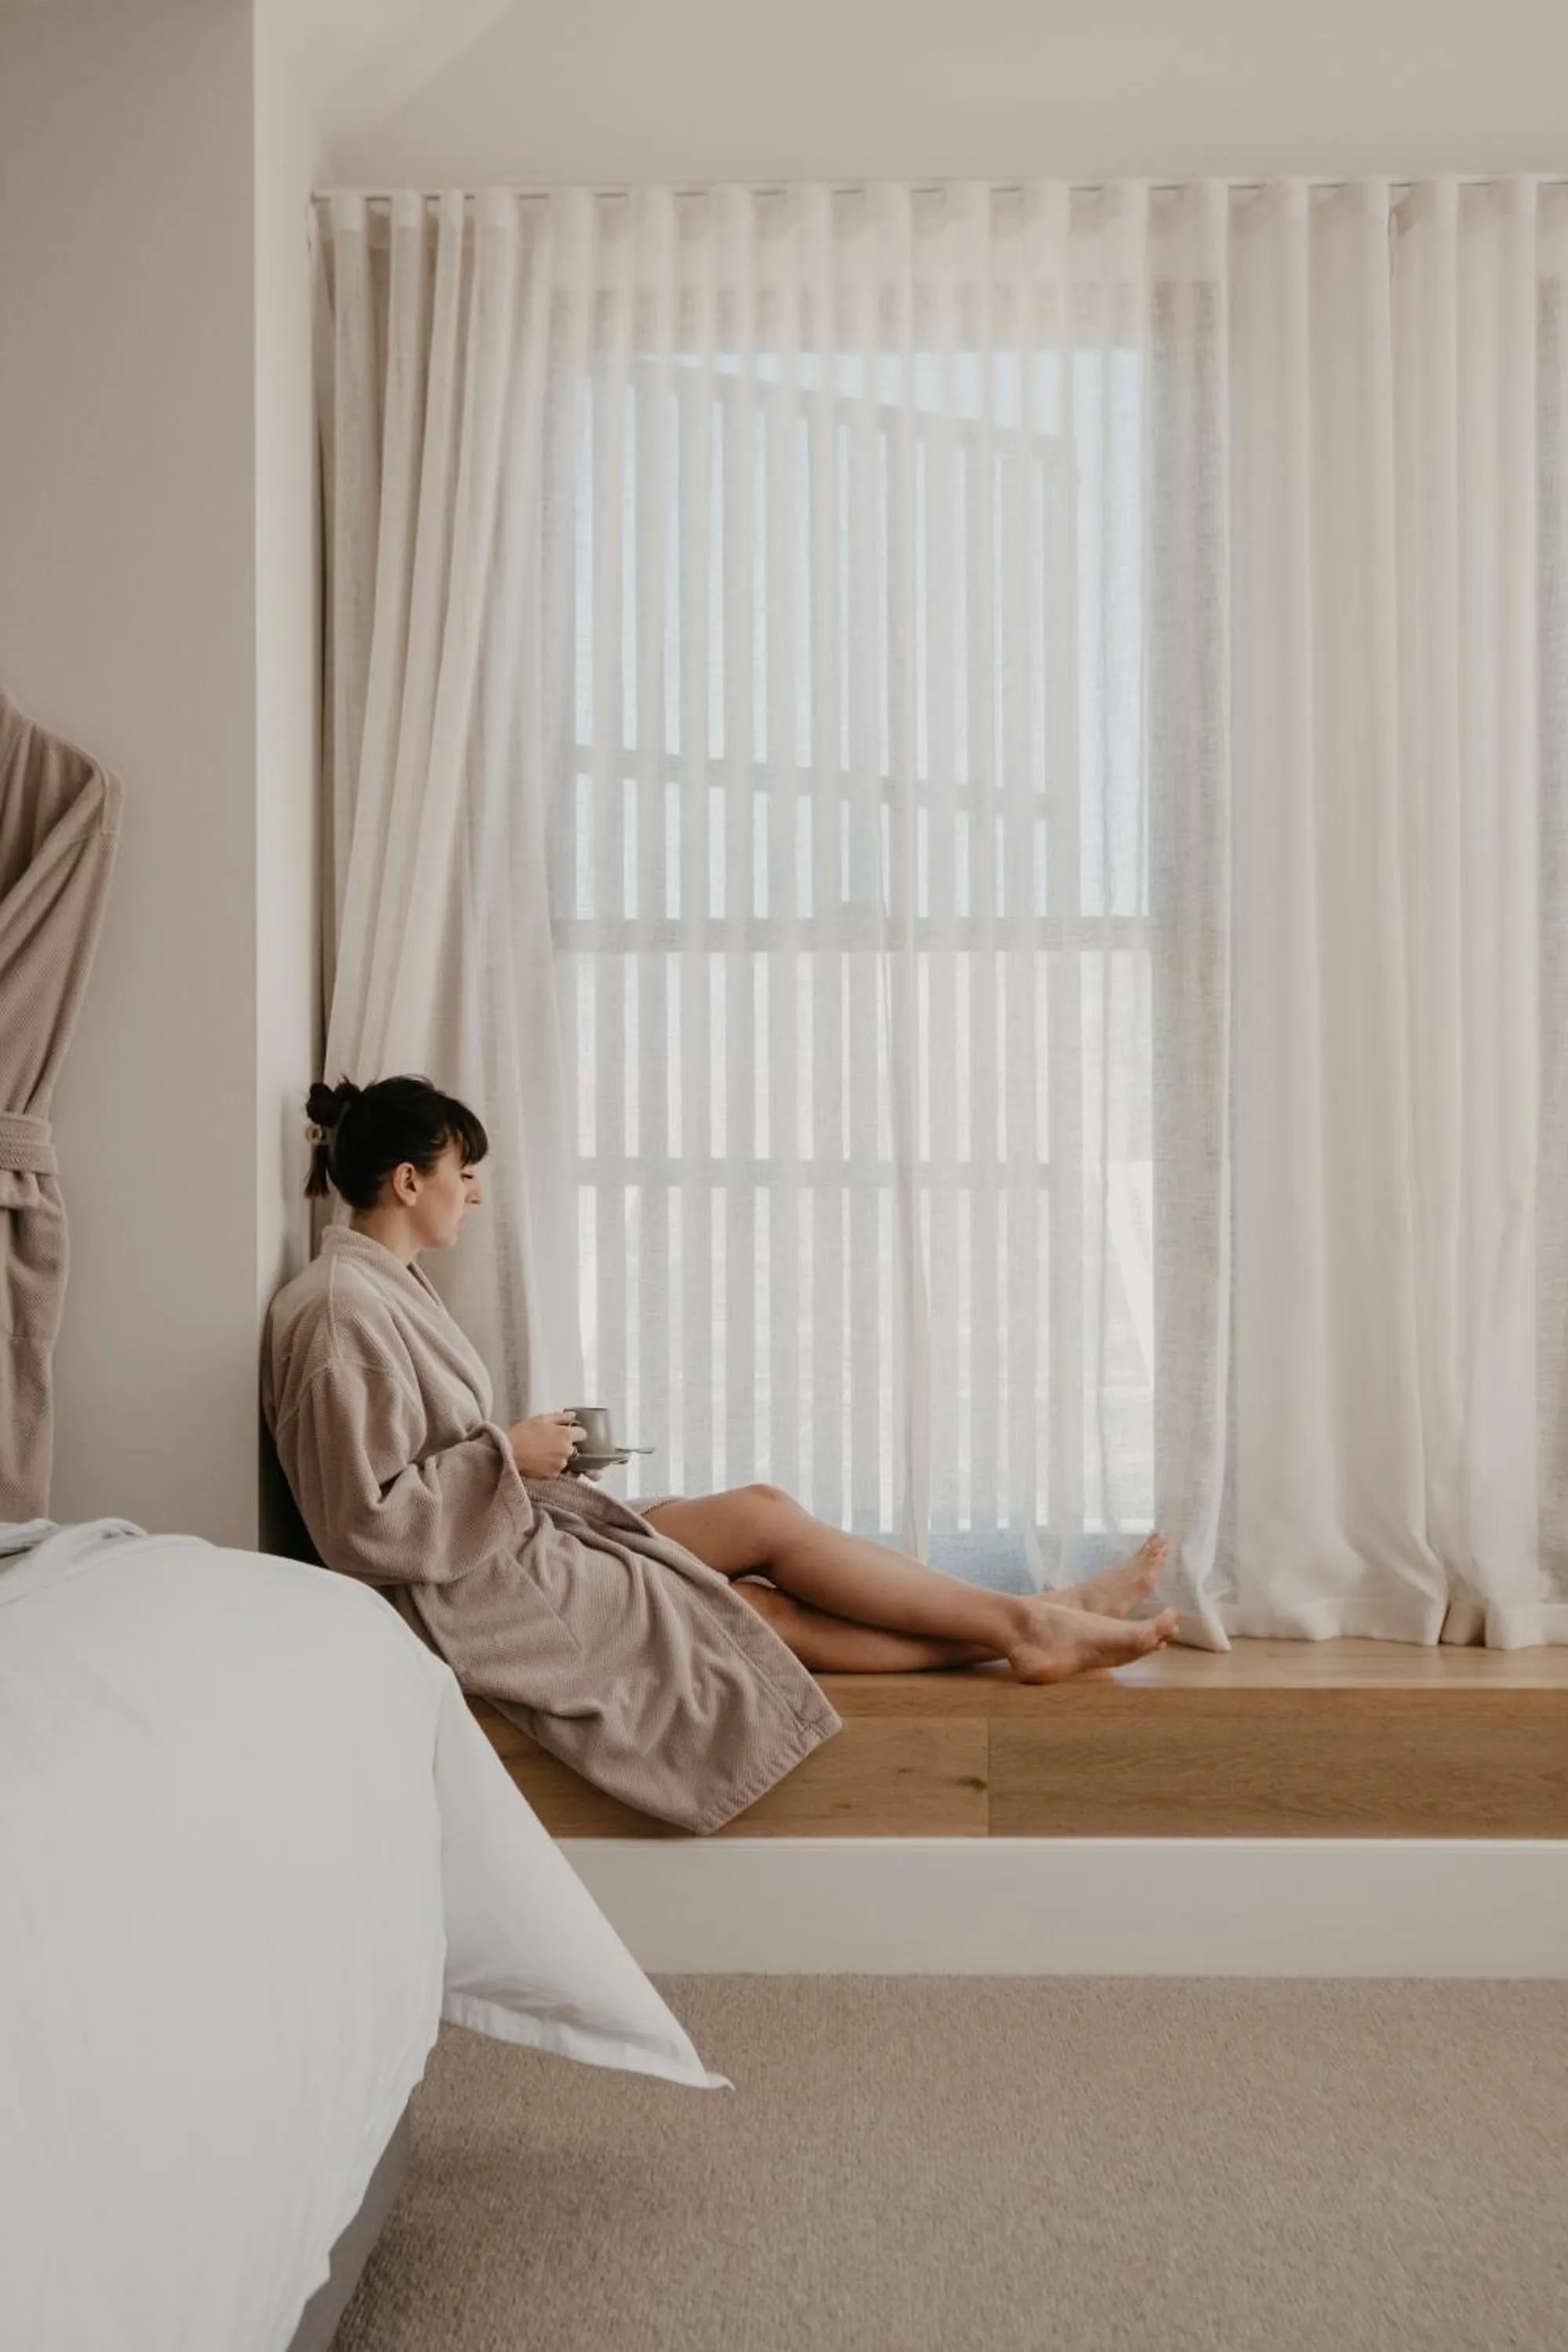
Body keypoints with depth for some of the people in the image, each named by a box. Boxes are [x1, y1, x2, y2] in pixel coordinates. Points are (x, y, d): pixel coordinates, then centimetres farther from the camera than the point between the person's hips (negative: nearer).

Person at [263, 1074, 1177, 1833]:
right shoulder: (341, 1313, -20)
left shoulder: (387, 1282, 11)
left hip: (507, 1540, 9)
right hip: (470, 1589, -9)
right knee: (769, 1539, -7)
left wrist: (527, 1448, 5)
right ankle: (1023, 1622, 5)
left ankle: (1021, 1627, 2)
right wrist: (511, 1454, -19)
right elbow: (367, 1525, -23)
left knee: (764, 1511, 0)